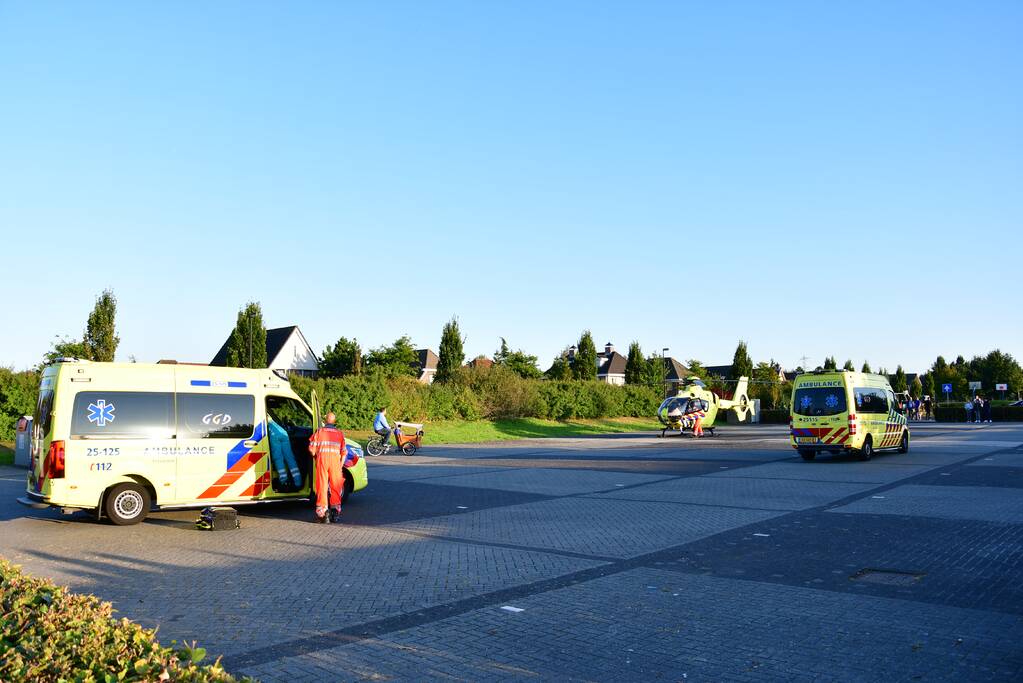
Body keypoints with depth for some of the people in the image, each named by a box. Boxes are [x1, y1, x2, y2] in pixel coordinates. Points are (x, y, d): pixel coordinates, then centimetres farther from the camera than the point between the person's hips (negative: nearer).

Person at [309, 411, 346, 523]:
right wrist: (341, 465, 17)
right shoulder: (340, 433, 14)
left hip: (322, 457, -1)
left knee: (322, 486, 2)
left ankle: (322, 511, -2)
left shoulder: (319, 431, 9)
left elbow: (312, 448, 2)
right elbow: (344, 451, 10)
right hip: (335, 459, 1)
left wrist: (316, 459, 17)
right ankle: (335, 510, 10)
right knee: (336, 486, 9)